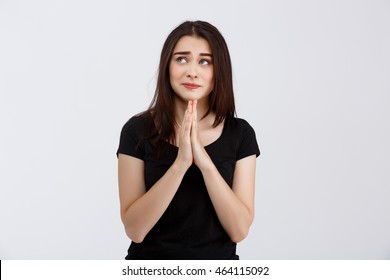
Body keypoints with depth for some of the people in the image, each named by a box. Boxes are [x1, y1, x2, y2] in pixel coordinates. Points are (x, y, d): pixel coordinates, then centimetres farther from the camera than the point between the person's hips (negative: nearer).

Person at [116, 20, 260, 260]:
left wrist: (205, 163, -23)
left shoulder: (240, 133, -5)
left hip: (218, 258, 1)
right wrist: (180, 164, -25)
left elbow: (239, 230, -11)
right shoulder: (138, 130, -9)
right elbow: (134, 230, -15)